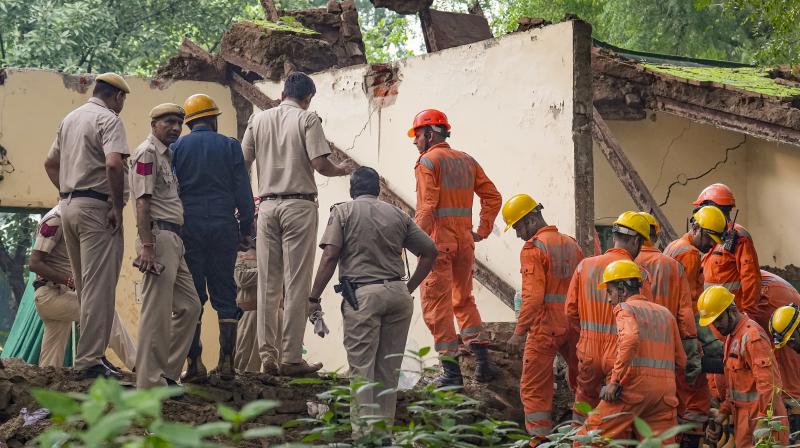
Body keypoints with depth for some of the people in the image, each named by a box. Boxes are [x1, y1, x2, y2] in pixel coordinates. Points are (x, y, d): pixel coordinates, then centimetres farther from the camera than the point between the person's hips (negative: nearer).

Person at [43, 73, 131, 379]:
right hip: (97, 207, -9)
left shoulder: (70, 119, 19)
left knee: (85, 286, 16)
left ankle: (88, 354, 20)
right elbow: (114, 164, -23)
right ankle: (90, 361, -9)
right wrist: (118, 207, -16)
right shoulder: (108, 119, -8)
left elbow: (50, 164, 23)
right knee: (99, 287, -7)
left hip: (68, 205, 9)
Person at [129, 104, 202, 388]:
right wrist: (147, 245, -23)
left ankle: (167, 372, 14)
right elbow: (143, 201, -16)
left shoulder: (166, 154, 23)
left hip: (173, 239, 10)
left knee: (189, 306, 11)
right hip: (158, 236, -10)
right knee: (157, 312, -10)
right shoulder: (148, 152, -7)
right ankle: (151, 380, -8)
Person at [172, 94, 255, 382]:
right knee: (225, 295, 6)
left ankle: (194, 363, -4)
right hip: (223, 227, 0)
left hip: (189, 227, 0)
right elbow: (242, 190, 2)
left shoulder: (177, 148, 4)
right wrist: (246, 226, 10)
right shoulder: (229, 146, 4)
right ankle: (226, 361, 0)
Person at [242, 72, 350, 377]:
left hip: (267, 206, 4)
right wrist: (341, 171, 10)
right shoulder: (308, 119, -2)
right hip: (299, 205, -4)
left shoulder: (258, 120, 11)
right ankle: (291, 359, -4)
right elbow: (319, 164, -11)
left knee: (268, 284, 7)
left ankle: (268, 357, 6)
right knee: (296, 284, -3)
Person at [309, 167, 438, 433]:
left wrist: (314, 297, -5)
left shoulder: (343, 212, 5)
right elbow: (430, 251, 12)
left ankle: (363, 429, -7)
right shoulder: (398, 215, 15)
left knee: (362, 366, -1)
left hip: (363, 294, -4)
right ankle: (385, 428, 13)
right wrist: (410, 287, 18)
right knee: (389, 367, 11)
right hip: (398, 294, 4)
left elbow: (330, 256, -7)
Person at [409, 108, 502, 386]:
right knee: (463, 300, 19)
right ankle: (483, 363, 11)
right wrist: (483, 230, 13)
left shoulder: (428, 161, -7)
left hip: (437, 238, -7)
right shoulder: (467, 161, 13)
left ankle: (451, 371, -3)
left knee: (436, 303, -1)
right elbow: (493, 197, 12)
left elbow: (427, 206, -17)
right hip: (464, 239, 7)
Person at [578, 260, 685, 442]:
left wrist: (615, 381, -19)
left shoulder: (625, 308, 3)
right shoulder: (665, 313, 22)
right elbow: (681, 361, 20)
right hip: (666, 390, 6)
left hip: (635, 386, -6)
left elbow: (631, 339, -20)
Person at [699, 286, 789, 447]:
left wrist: (763, 423, -25)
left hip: (760, 415, -9)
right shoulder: (731, 337, 17)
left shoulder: (752, 335, -15)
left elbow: (767, 382, -22)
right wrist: (722, 413, 19)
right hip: (743, 416, 9)